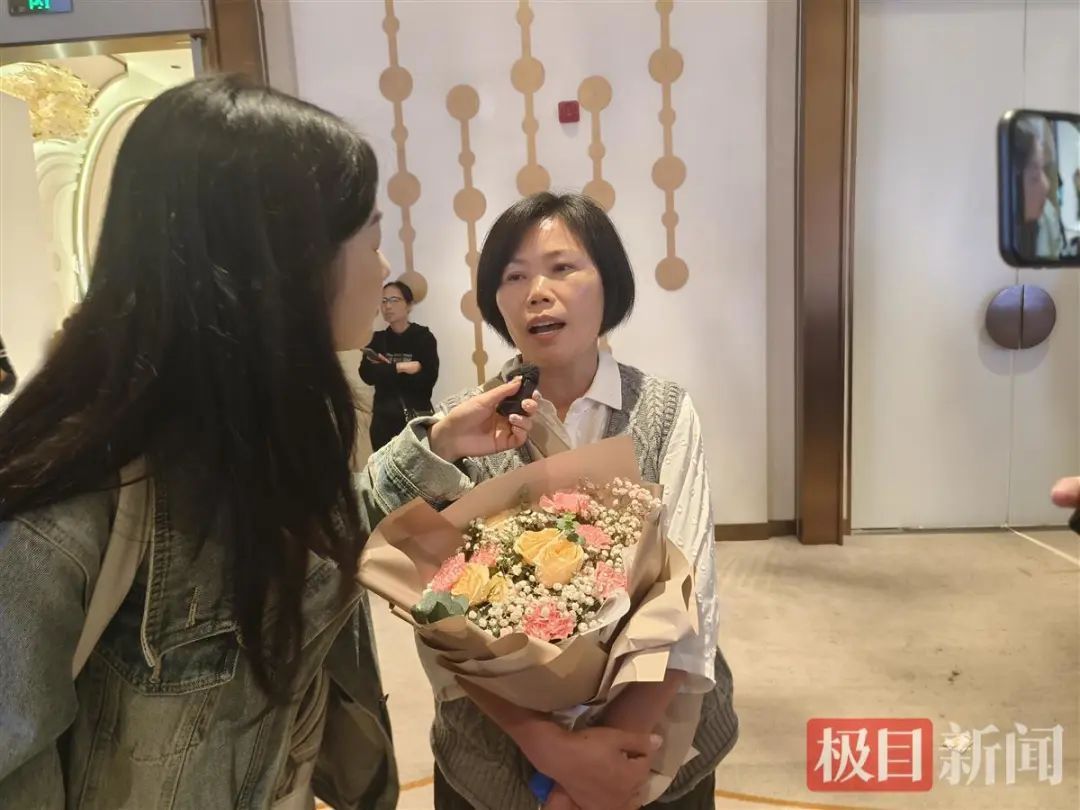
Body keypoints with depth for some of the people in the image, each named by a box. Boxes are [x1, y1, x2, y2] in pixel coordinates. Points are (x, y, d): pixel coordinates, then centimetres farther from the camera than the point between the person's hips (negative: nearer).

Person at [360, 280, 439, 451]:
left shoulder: (424, 337, -2)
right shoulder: (377, 339, 9)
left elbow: (428, 380, -13)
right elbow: (367, 375, -6)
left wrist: (384, 370, -11)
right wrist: (399, 368, -16)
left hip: (417, 419, -3)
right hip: (383, 420, 3)